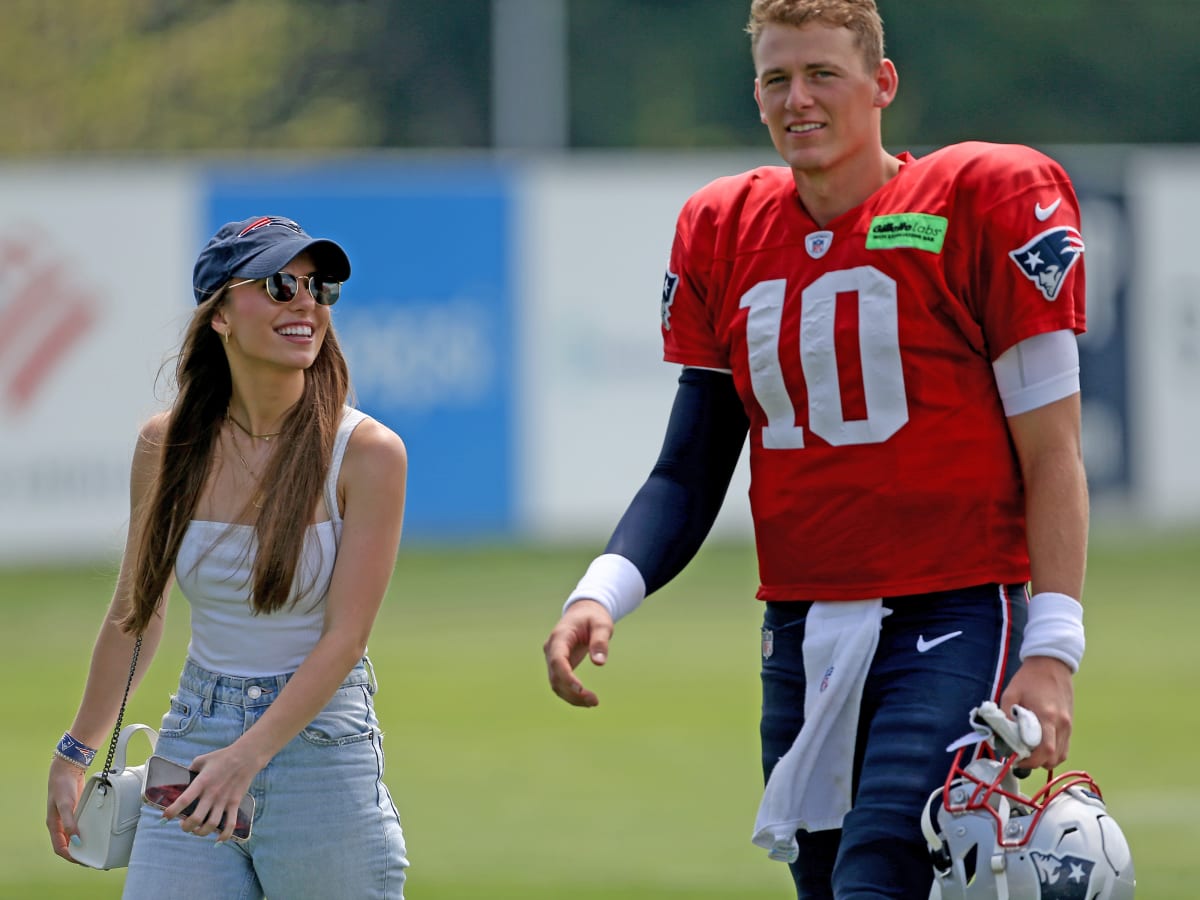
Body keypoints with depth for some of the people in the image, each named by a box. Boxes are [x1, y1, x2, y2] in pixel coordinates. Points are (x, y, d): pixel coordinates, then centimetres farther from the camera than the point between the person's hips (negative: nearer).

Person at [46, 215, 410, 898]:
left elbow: (344, 637, -14)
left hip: (320, 745, -3)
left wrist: (247, 758, -24)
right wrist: (75, 755, 14)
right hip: (194, 737, 3)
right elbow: (138, 611, 12)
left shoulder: (367, 453, -11)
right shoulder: (167, 446, 0)